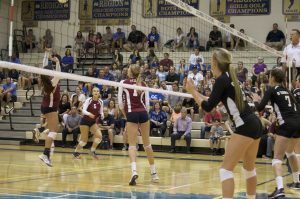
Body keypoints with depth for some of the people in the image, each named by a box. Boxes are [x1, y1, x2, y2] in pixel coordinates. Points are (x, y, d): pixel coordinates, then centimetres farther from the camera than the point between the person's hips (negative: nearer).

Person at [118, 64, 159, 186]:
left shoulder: (123, 83, 3)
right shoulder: (143, 85, 12)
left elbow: (120, 102, 2)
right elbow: (147, 103, 10)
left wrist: (125, 114, 14)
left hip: (131, 114, -3)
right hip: (143, 114, 3)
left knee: (132, 145, -5)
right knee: (147, 144, 13)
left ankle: (134, 170, -28)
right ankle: (153, 173, 20)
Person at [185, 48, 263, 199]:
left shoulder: (221, 80, -10)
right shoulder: (229, 77, 16)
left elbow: (208, 107, -11)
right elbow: (214, 101, 28)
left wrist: (192, 91, 0)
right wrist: (196, 92, 28)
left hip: (245, 127, -9)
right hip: (254, 124, 9)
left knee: (226, 169, -8)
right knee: (249, 168, 21)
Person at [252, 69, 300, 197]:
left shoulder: (272, 90, 1)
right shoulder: (286, 90, 20)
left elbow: (260, 108, -5)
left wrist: (255, 100, 16)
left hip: (287, 125, -7)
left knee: (277, 157, -9)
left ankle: (280, 188, -26)